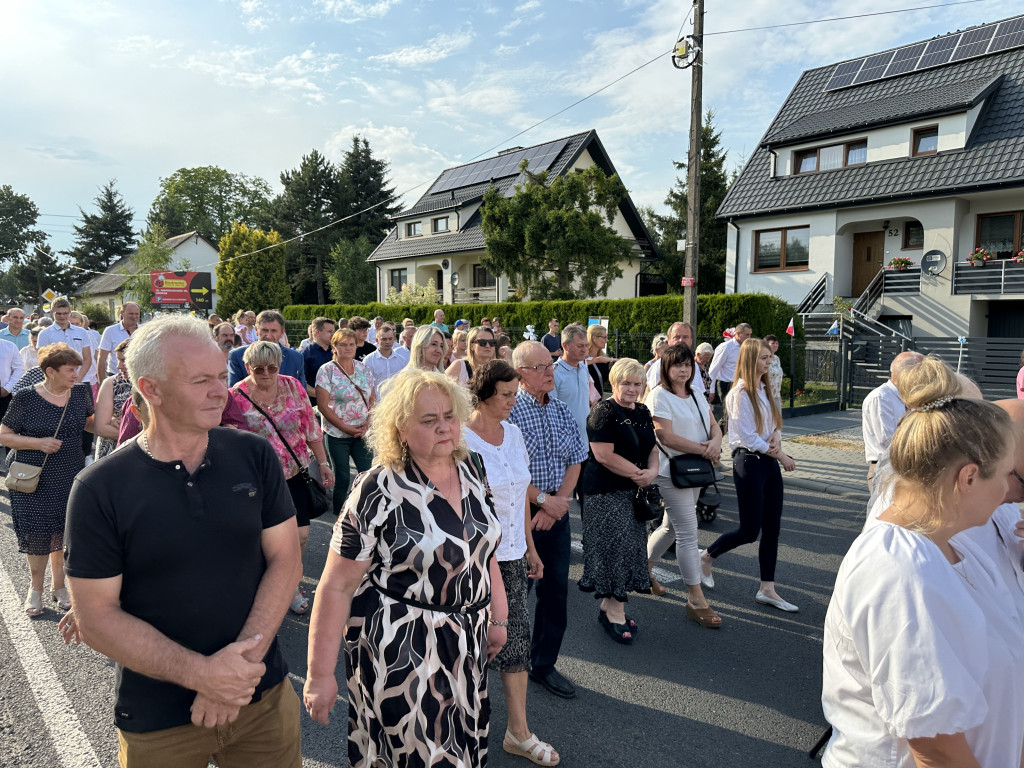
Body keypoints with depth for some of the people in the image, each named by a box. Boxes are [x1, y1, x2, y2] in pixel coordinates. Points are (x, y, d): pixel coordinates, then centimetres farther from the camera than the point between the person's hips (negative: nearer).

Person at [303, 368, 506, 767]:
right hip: (400, 650, -6)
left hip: (466, 642, 6)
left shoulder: (469, 470, 0)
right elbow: (336, 586, -16)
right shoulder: (378, 491, -19)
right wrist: (319, 674, -14)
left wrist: (498, 616, 13)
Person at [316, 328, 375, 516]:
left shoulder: (363, 368, 8)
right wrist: (345, 427, -13)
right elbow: (323, 405, -9)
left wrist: (368, 421, -6)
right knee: (342, 478, 4)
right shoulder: (326, 370, -5)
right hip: (337, 434, -3)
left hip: (362, 432, 3)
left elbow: (373, 398, 11)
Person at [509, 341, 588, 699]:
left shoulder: (562, 411, 7)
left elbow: (575, 461, 8)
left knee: (556, 589, 12)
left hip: (556, 510, 6)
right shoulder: (509, 411, -13)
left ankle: (544, 664, 29)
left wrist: (557, 504, -5)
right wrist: (543, 500, -13)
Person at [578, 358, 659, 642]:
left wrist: (652, 471, -4)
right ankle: (615, 612, 9)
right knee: (615, 546, -4)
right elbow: (604, 455, -20)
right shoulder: (604, 412, -13)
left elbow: (653, 448, 17)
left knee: (630, 547, 11)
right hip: (606, 493, -8)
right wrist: (638, 474, -13)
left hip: (635, 491, 8)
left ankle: (608, 604, 23)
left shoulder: (642, 412, 12)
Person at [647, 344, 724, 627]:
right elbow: (667, 437, -20)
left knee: (671, 526, 18)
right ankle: (695, 599, 3)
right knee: (688, 534, -6)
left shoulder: (697, 393, 11)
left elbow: (713, 425, 12)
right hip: (672, 472, -8)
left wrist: (716, 442, -12)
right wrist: (704, 449, -16)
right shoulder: (659, 396, -13)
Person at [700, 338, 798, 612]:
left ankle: (767, 589, 16)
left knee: (772, 527, 8)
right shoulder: (741, 393, -14)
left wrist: (776, 435, -6)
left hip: (769, 462, 8)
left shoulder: (763, 390, 13)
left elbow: (775, 423, 18)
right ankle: (707, 557, 22)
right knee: (749, 531, -2)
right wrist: (781, 457, -10)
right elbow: (748, 438, -16)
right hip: (749, 462, -8)